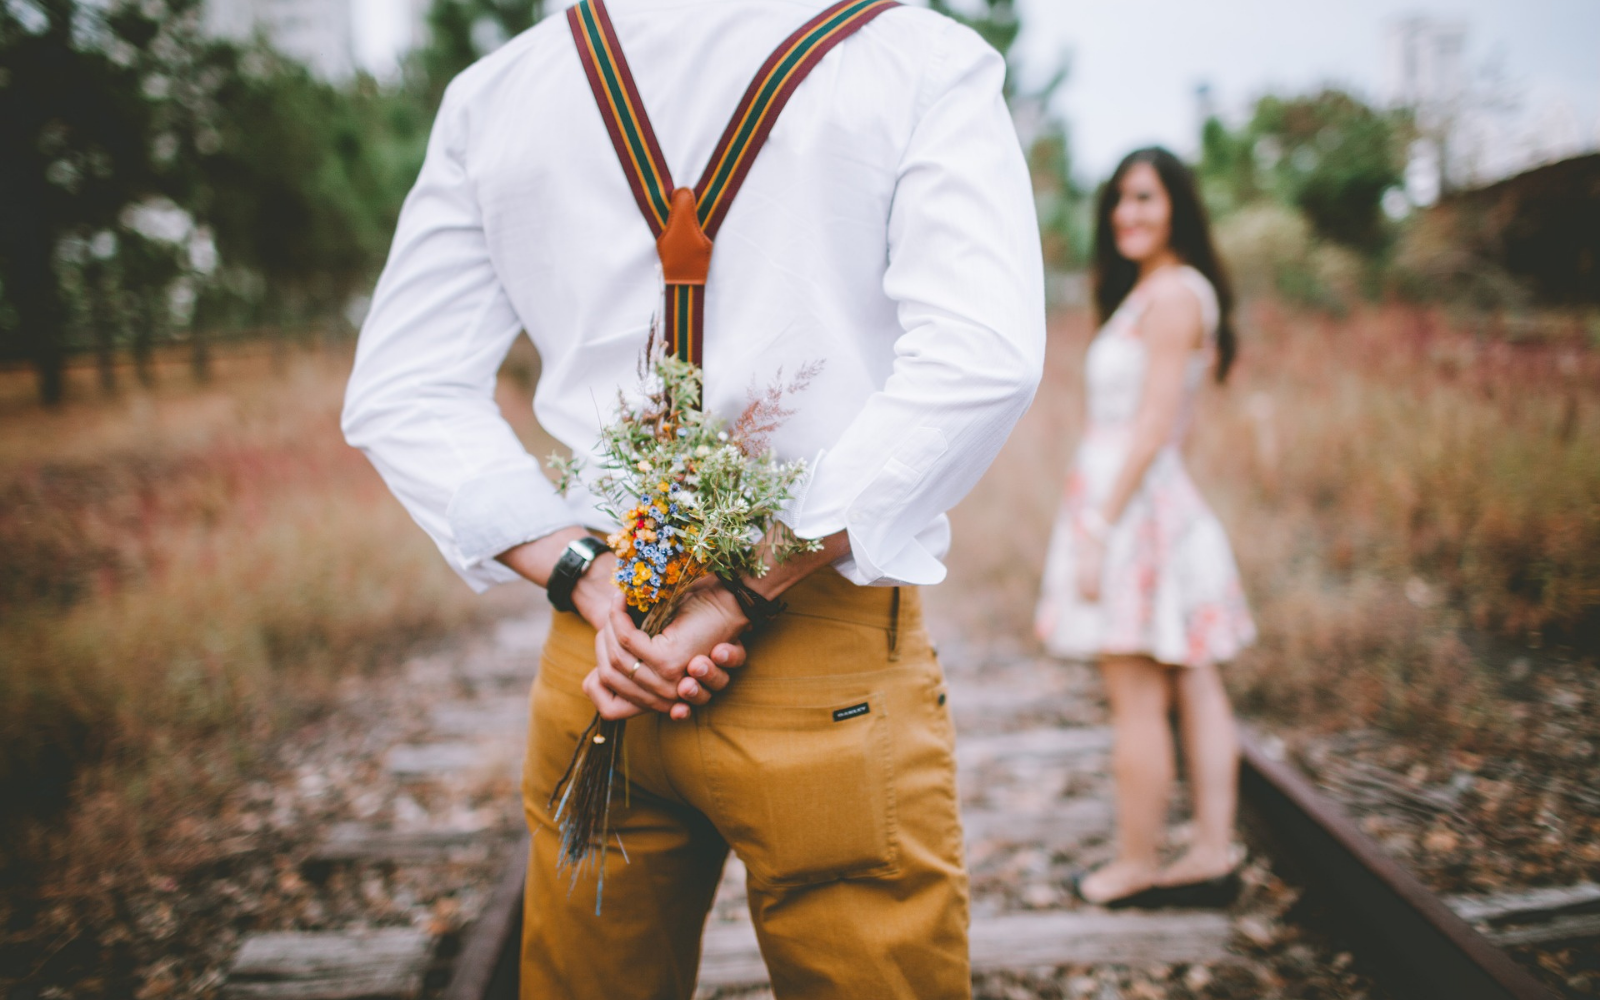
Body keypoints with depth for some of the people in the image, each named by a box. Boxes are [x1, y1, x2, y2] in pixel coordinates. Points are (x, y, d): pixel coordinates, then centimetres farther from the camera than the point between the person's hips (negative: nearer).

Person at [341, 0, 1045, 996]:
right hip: (835, 670, -3)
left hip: (596, 656, 4)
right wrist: (744, 597, -15)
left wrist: (593, 582, -5)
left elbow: (398, 397, 4)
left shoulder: (493, 91, 8)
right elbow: (980, 361, -17)